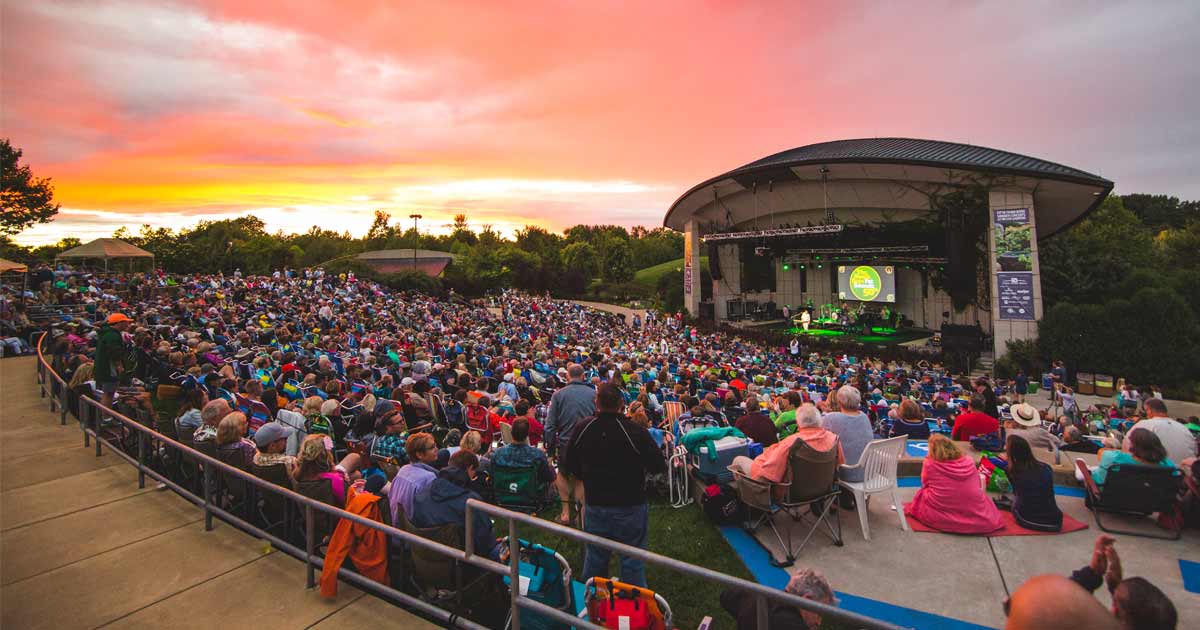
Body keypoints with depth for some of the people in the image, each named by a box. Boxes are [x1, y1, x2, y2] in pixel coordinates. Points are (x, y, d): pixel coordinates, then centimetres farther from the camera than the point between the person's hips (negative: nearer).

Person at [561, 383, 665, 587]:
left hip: (594, 505, 4)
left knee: (595, 558, 21)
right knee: (633, 562, 12)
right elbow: (659, 466, -15)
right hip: (630, 507, -3)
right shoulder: (636, 432, -23)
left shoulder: (582, 429, -10)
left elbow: (569, 466, 3)